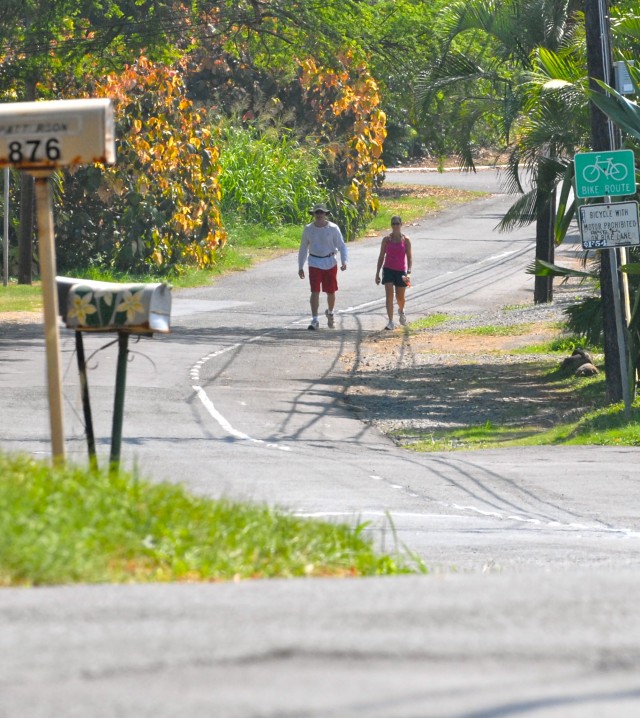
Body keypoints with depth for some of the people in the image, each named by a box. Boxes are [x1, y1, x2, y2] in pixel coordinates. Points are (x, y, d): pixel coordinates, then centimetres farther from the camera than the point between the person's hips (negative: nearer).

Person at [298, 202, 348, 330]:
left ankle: (330, 313, 37)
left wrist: (344, 261, -19)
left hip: (330, 263, 0)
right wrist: (300, 267, 10)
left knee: (331, 292, 8)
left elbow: (341, 246, -3)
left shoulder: (333, 228, -4)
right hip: (315, 263, 0)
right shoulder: (308, 229, 2)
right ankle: (314, 320, -10)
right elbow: (303, 248, 11)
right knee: (315, 291, -10)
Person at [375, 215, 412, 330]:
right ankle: (390, 322, -14)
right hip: (388, 270, 0)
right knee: (389, 295, -13)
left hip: (401, 271, 0)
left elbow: (409, 257, -1)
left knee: (400, 297, 12)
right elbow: (381, 256, 6)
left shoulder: (406, 240, -2)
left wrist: (409, 271, -15)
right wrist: (377, 273, 4)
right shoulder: (386, 239, 1)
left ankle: (401, 311, 46)